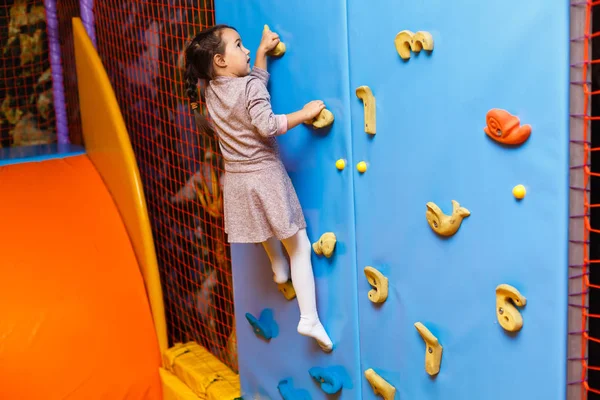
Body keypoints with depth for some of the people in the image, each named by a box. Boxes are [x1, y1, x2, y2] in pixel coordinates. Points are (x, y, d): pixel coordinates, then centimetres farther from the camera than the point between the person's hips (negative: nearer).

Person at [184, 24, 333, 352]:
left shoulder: (211, 91, 7)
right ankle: (310, 319, 2)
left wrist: (262, 50, 26)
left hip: (236, 181, 6)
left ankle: (278, 268, 45)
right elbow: (266, 125, -26)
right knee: (299, 246, 3)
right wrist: (305, 113, -17)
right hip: (266, 178, -6)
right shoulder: (251, 87, -15)